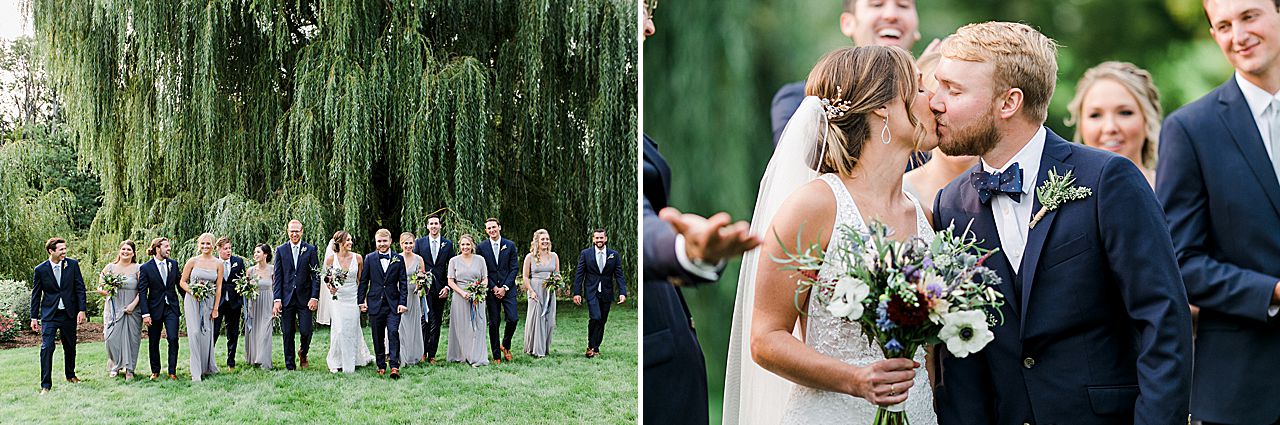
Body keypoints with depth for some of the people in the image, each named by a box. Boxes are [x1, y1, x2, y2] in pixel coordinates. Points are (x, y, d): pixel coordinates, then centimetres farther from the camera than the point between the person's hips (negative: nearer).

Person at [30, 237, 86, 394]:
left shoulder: (72, 265, -1)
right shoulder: (40, 270, -4)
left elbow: (80, 288, 1)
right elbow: (36, 294, 4)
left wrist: (81, 310, -6)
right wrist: (34, 317, 4)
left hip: (69, 313, 2)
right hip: (49, 315, -2)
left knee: (70, 347, 13)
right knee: (46, 348, -11)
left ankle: (70, 375, 35)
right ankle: (46, 385, -8)